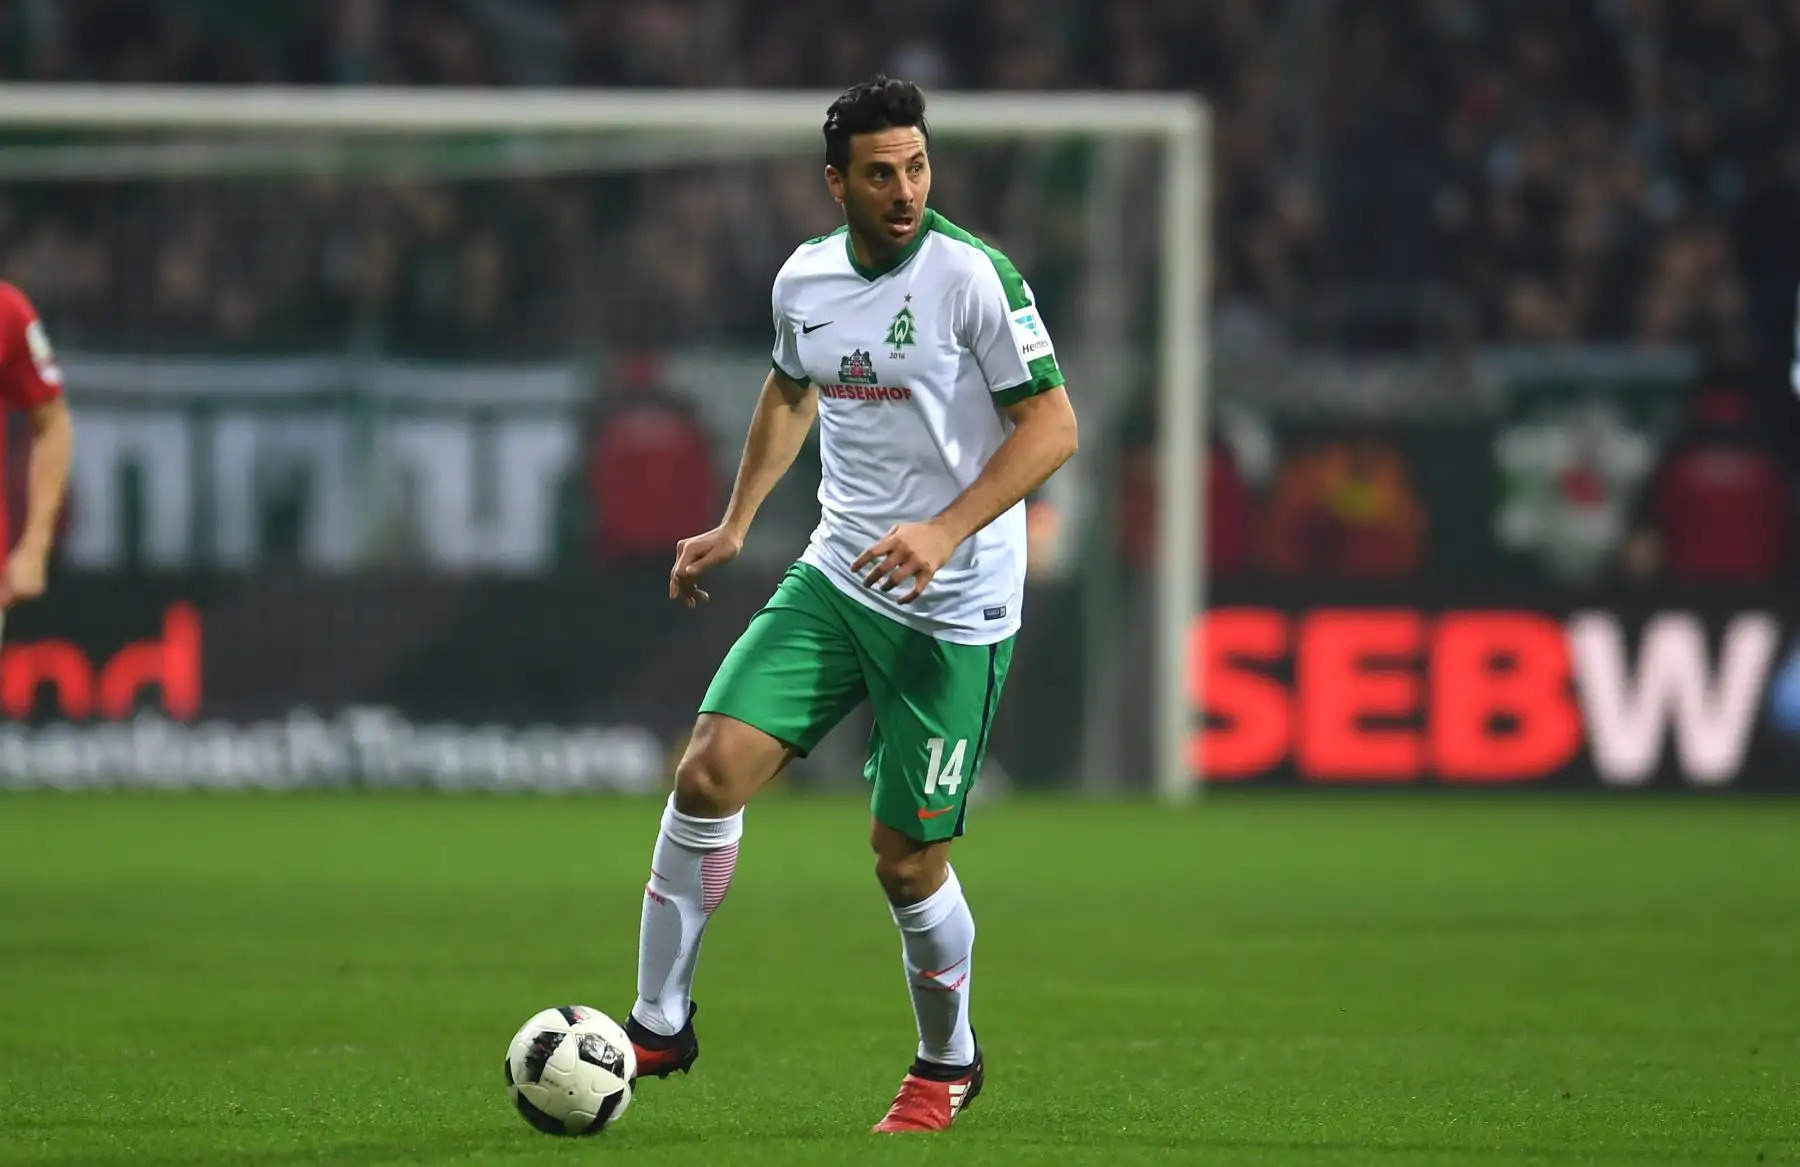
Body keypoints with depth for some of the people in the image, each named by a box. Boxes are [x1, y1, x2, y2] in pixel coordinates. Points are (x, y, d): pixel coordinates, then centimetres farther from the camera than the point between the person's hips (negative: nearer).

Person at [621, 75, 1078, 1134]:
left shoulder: (973, 275, -14)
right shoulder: (805, 279, 4)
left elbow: (1053, 425, -13)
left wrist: (946, 532, -23)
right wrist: (736, 524, 19)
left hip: (954, 611, -5)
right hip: (835, 578, 5)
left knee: (907, 858, -2)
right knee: (711, 770, -10)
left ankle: (948, 1064, 24)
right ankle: (660, 1024, 3)